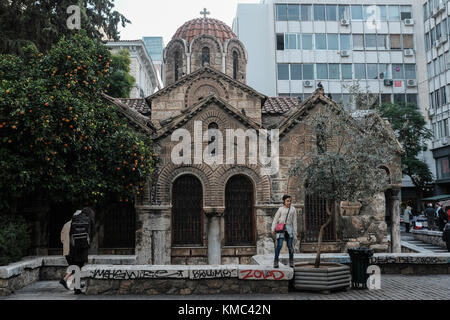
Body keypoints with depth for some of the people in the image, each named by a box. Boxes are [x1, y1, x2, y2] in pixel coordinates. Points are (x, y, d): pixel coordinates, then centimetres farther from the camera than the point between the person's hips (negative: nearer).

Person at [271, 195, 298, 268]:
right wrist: (273, 229, 0)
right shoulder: (281, 209, 4)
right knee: (279, 245, -11)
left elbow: (294, 221, 11)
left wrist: (295, 231, 9)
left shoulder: (293, 209, 8)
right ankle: (276, 261, -6)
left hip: (289, 228, 2)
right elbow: (275, 219, 6)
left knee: (290, 245, 1)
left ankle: (291, 261, 17)